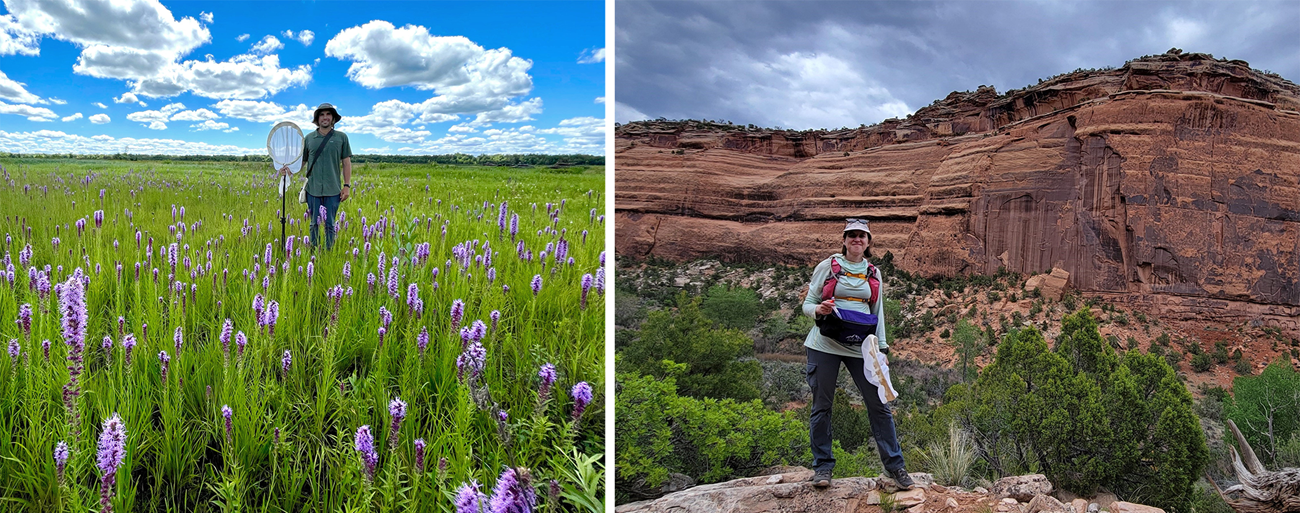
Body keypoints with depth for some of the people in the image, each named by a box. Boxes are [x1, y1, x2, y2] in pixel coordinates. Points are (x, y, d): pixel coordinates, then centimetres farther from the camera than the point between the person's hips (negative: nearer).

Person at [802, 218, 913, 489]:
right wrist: (819, 309, -19)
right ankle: (822, 466, 13)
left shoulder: (873, 273, 12)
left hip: (860, 346, 2)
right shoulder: (827, 266, 3)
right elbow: (807, 305, 4)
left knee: (878, 403, 0)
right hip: (824, 345, -2)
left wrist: (881, 347, 9)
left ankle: (894, 465, 12)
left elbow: (878, 313, 18)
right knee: (822, 405, 1)